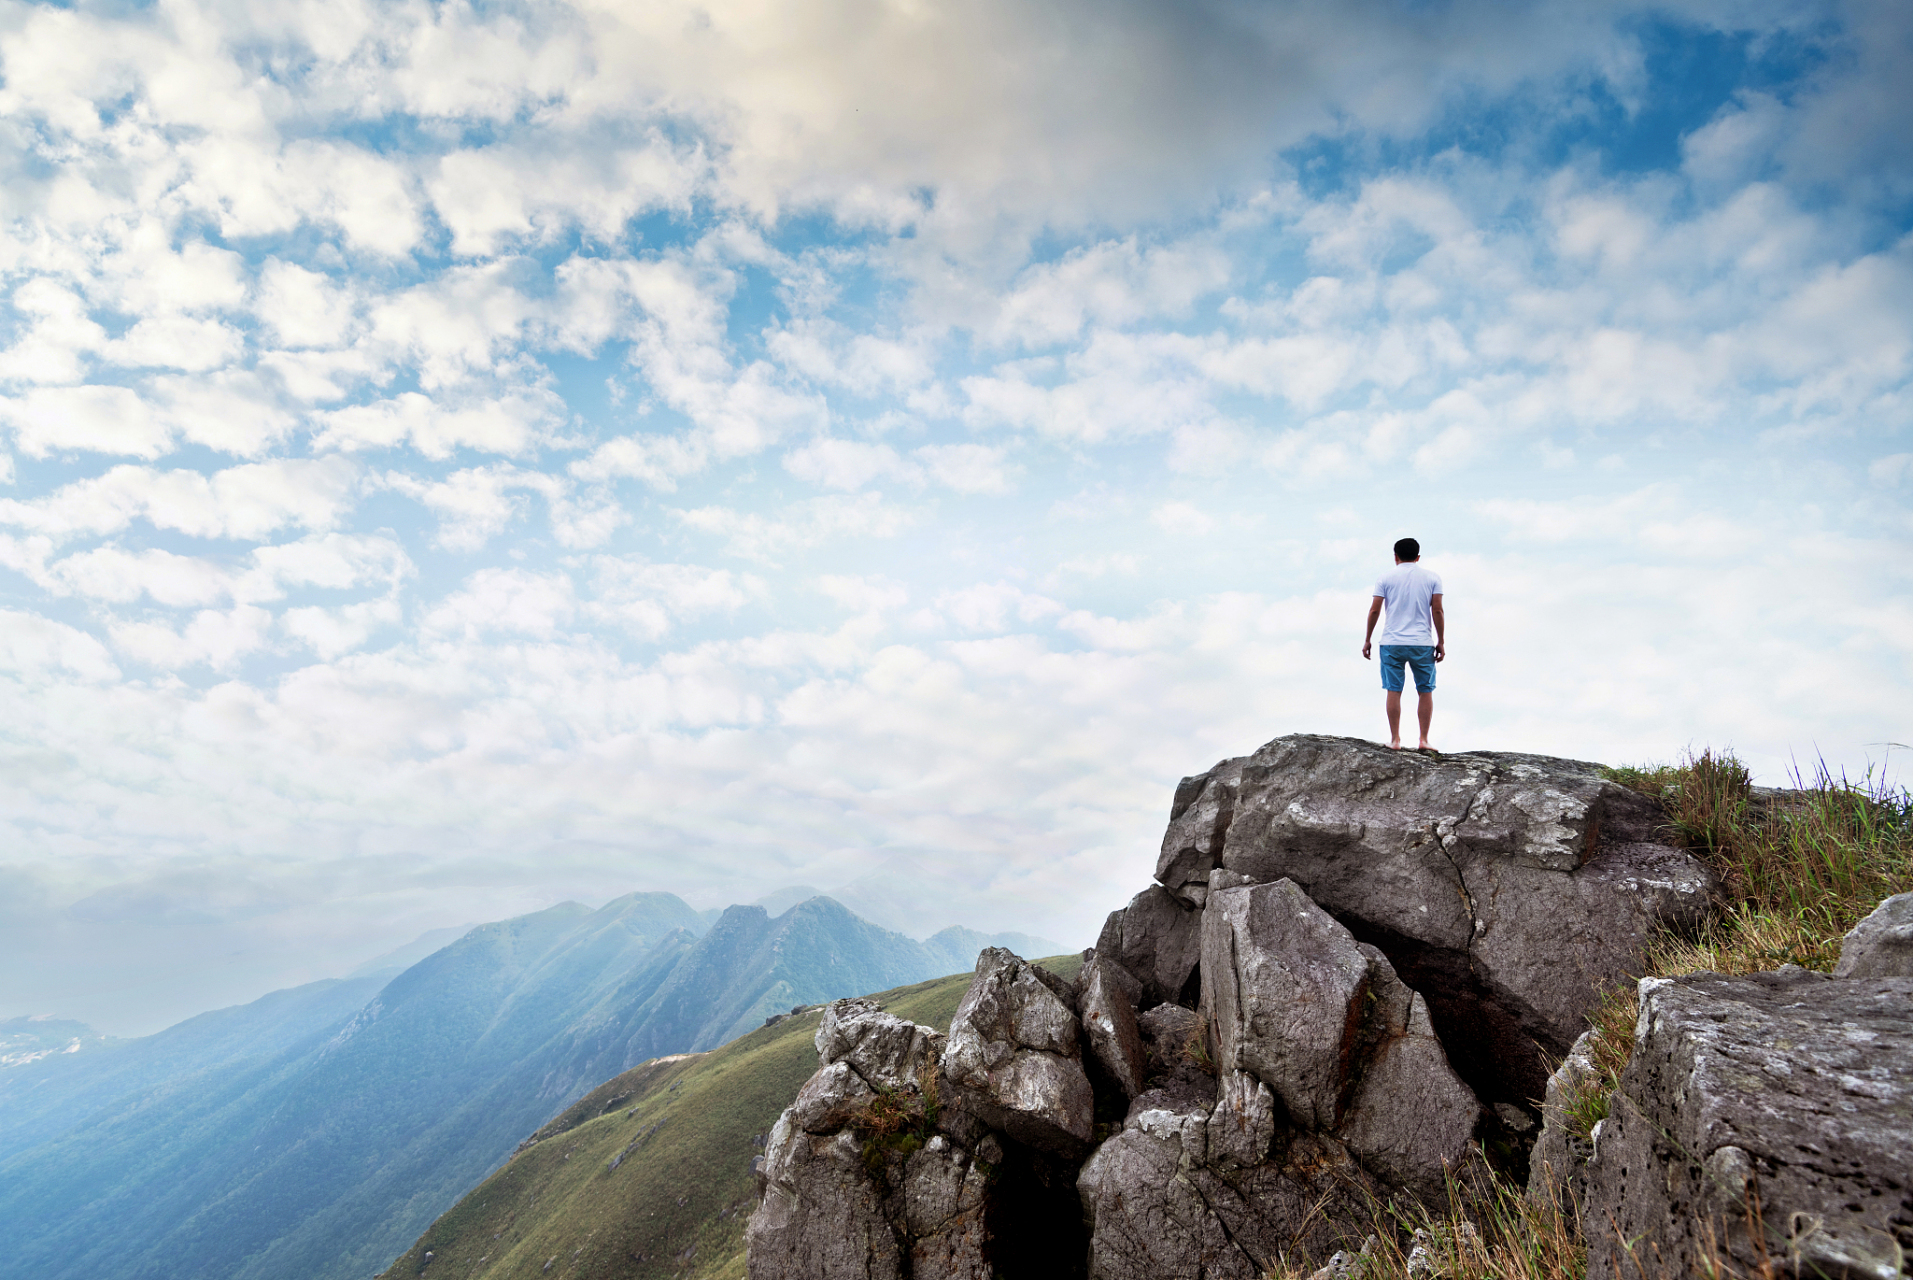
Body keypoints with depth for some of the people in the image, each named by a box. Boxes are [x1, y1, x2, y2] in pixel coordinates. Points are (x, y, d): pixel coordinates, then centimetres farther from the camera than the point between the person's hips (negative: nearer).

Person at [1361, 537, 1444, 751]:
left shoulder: (1387, 577, 3)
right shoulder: (1432, 577, 5)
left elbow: (1374, 610, 0)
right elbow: (1437, 610, -1)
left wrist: (1367, 640, 7)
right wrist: (1441, 642, 5)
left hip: (1392, 643, 0)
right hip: (1422, 643, 0)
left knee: (1394, 691, 3)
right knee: (1426, 691, 9)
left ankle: (1395, 740, 5)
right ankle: (1424, 740, 7)